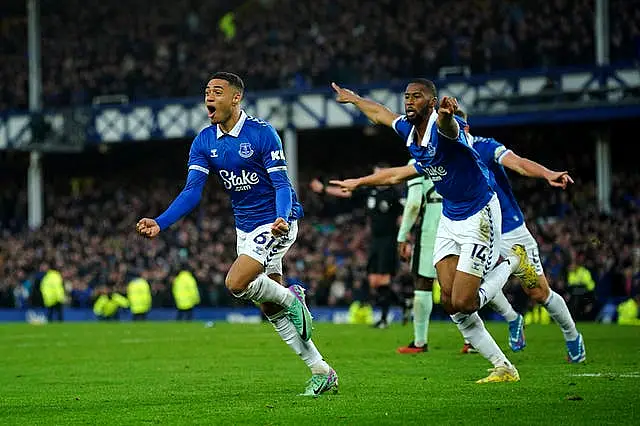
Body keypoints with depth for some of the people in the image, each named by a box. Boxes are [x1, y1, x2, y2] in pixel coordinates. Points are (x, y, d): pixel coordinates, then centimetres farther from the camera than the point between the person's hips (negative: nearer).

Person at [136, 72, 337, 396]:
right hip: (245, 228, 7)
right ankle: (322, 372, 16)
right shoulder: (204, 142, 0)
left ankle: (291, 298, 3)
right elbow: (192, 191, -5)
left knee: (236, 282, -25)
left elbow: (281, 184, -20)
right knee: (271, 309, 7)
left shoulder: (262, 133, -17)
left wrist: (282, 218, -39)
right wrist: (159, 224, -19)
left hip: (277, 222, -7)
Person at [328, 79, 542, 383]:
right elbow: (380, 113, 22)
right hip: (449, 219, 8)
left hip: (479, 215, -8)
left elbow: (448, 126, -52)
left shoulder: (441, 127, -24)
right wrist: (352, 98, 39)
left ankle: (513, 262, 14)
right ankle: (503, 368, 8)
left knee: (463, 304, -12)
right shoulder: (409, 131, 0)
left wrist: (446, 115, -75)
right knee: (450, 303, -2)